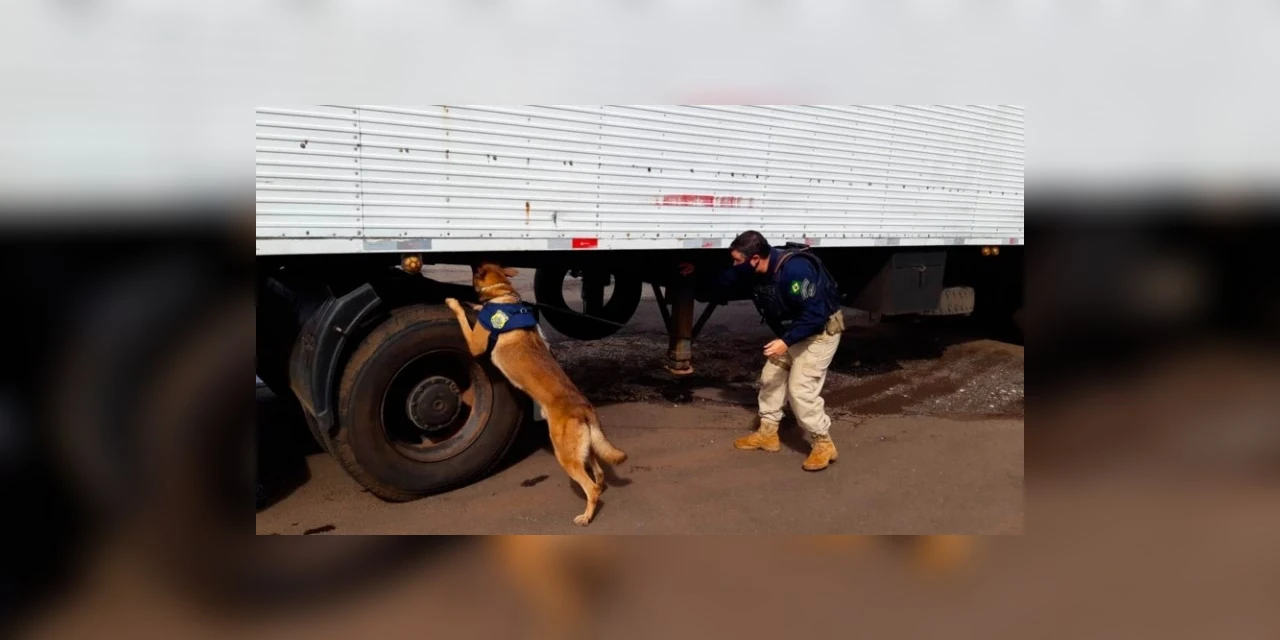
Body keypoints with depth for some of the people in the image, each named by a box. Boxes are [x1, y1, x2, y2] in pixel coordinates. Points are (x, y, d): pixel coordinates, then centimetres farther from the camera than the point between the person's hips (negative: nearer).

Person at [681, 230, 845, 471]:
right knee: (770, 378, 12)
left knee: (802, 389, -14)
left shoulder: (794, 270, -36)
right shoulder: (753, 269, -8)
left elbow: (814, 314, -34)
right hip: (793, 331, 9)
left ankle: (823, 444, 1)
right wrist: (697, 273, 7)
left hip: (821, 330, -9)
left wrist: (786, 341, -36)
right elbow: (726, 280, 12)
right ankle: (767, 433, 25)